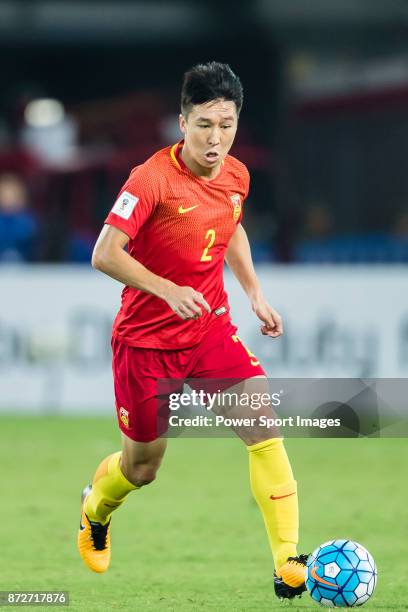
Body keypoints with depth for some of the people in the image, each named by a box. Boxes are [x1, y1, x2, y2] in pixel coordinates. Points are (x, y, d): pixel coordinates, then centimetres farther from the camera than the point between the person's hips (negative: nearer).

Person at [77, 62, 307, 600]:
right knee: (141, 468, 10)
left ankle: (289, 565, -16)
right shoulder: (152, 179, -21)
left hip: (211, 328, 4)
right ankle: (94, 510, 47)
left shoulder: (236, 175, -1)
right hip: (147, 338, -4)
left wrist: (254, 292, 12)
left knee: (265, 429, -17)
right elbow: (105, 254, -24)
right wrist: (168, 290, -35)